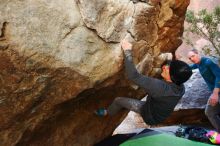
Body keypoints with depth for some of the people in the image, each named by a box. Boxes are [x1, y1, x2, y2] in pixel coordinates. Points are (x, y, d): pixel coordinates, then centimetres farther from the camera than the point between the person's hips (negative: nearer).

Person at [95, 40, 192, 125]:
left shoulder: (160, 87, -44)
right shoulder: (181, 87, -21)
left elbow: (134, 76, -43)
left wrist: (127, 52, -37)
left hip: (150, 117, -6)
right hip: (161, 114, 6)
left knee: (119, 100, 5)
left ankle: (107, 113, 36)